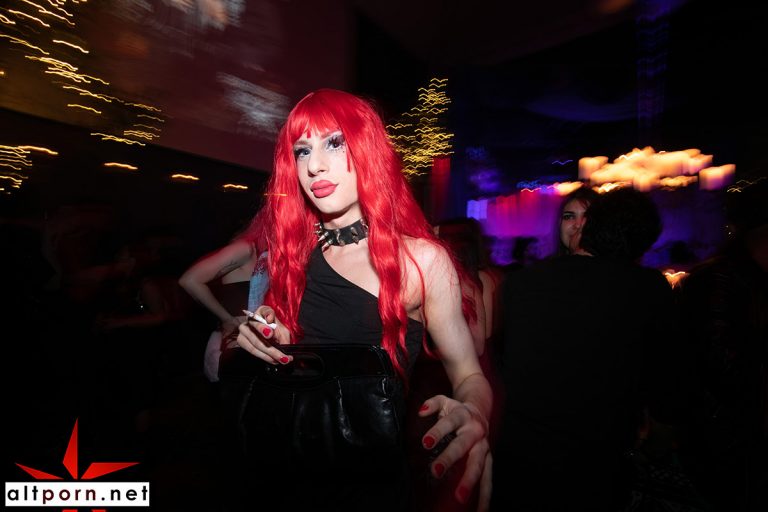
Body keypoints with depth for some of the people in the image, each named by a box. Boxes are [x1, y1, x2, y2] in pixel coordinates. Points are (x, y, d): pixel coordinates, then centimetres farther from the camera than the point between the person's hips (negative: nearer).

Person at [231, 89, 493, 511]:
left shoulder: (422, 259, -18)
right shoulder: (293, 249, -5)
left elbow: (468, 375, -13)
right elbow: (288, 356, 7)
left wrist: (472, 415, -34)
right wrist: (275, 340, -14)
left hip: (373, 476, -3)